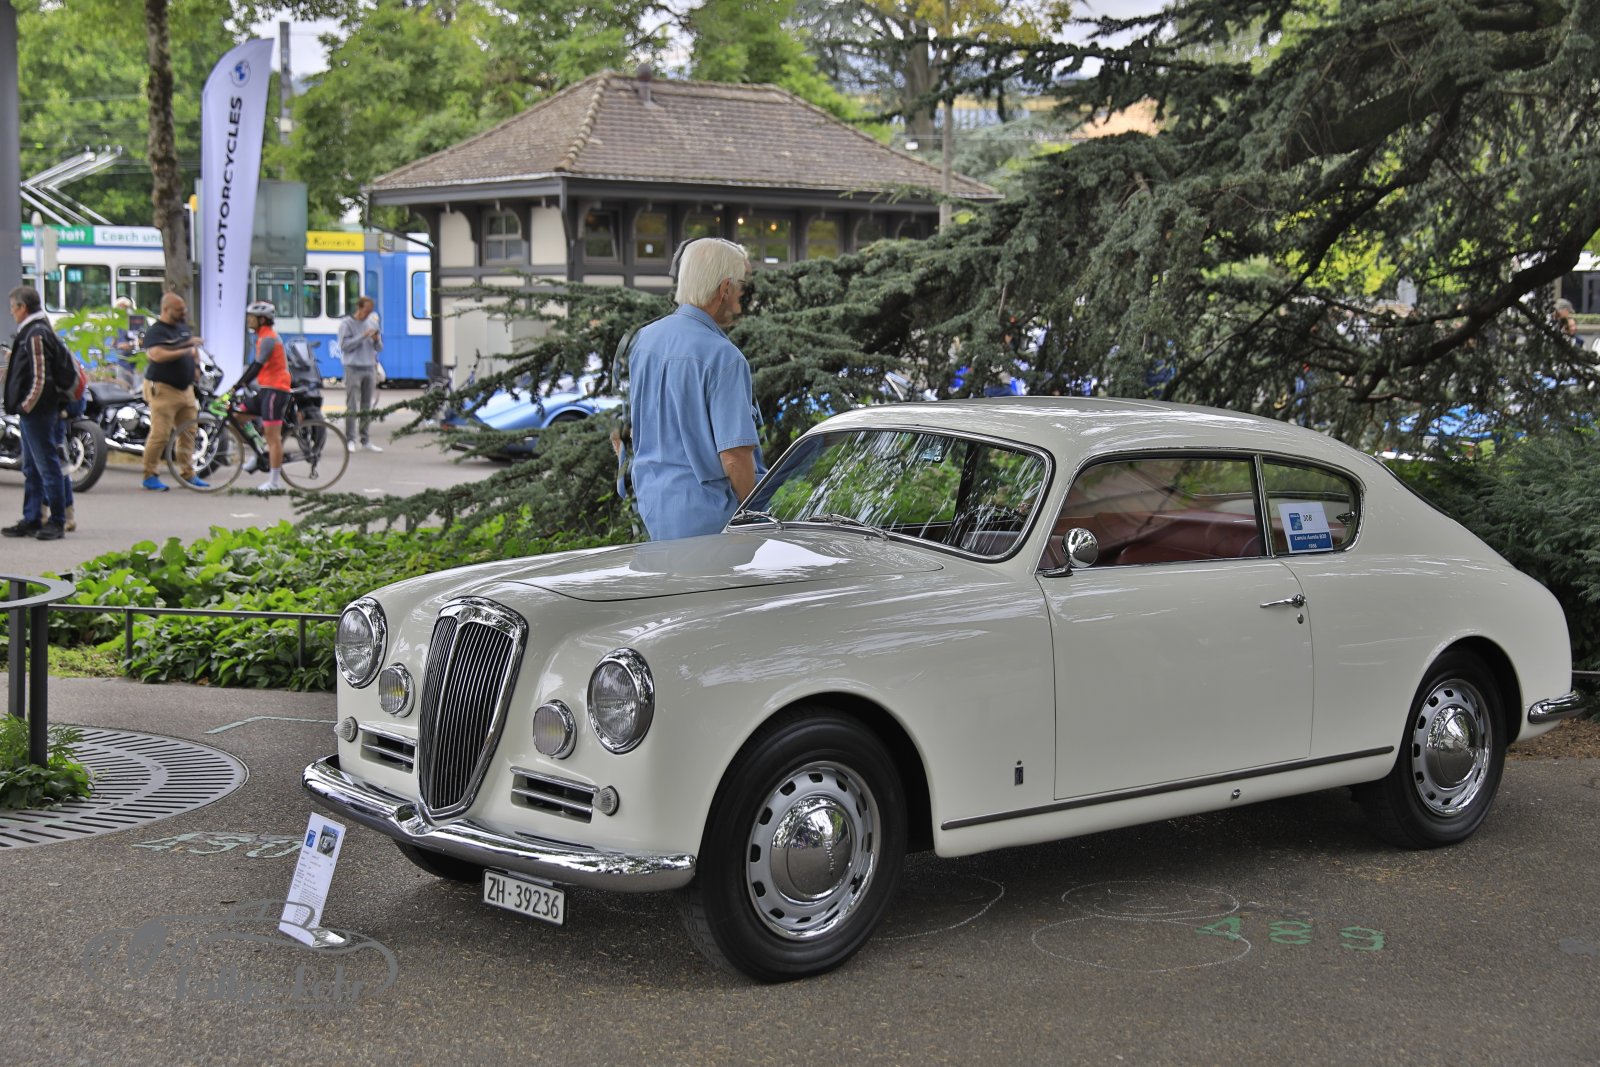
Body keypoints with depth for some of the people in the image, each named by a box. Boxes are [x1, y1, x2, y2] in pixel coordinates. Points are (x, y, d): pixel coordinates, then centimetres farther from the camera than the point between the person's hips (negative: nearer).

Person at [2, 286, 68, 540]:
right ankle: (32, 520, 20)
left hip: (37, 412, -10)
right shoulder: (29, 332, 15)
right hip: (32, 412, 10)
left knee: (47, 466, -6)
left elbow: (40, 378, -21)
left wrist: (26, 405, -16)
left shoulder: (36, 335, -16)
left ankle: (57, 521, -2)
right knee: (31, 469, 14)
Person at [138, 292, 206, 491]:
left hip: (185, 388, 8)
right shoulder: (156, 331, -12)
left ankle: (188, 474, 16)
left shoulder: (183, 327, 14)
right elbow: (157, 355, -29)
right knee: (160, 434, -9)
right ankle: (149, 476, 0)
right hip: (163, 389, -8)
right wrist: (185, 351, -29)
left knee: (188, 433, 9)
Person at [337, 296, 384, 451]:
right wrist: (362, 337, -16)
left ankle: (366, 440, 10)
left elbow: (379, 348, 16)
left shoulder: (372, 323, 14)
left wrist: (376, 339, -6)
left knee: (367, 407, 6)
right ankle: (350, 440, -5)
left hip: (370, 368, 5)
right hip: (353, 368, -5)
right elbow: (344, 346, -10)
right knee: (352, 407, -7)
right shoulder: (347, 323, -1)